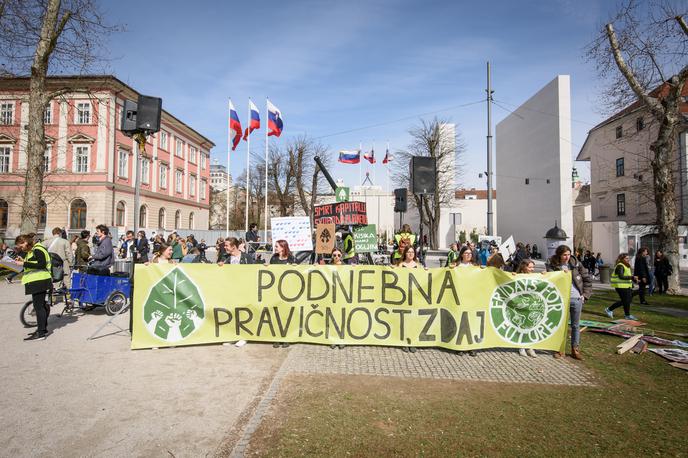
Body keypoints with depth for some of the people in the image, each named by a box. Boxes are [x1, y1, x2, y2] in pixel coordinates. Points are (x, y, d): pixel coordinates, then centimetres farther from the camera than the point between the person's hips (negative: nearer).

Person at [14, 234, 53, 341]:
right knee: (41, 305, 16)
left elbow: (42, 265, -22)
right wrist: (23, 261, 6)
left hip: (39, 282, -10)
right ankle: (42, 329, 26)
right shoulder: (32, 251, 18)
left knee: (38, 306, -8)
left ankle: (41, 333, -4)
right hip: (37, 281, 10)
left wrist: (24, 264, -19)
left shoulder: (38, 249, -13)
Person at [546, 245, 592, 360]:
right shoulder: (552, 265, -3)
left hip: (576, 299, 2)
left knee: (576, 325, 11)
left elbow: (587, 279, 9)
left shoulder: (576, 264, 2)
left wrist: (585, 294, 4)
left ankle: (575, 350, 22)